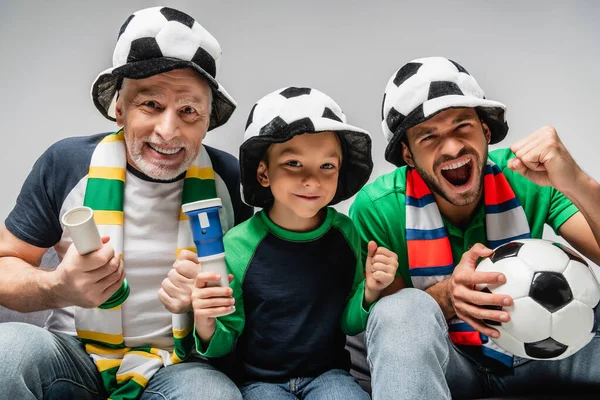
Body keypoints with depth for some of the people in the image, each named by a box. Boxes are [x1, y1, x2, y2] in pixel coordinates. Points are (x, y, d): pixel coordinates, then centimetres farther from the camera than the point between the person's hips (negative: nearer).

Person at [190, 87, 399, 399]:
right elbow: (225, 342, -4)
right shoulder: (238, 246, -15)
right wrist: (206, 326, -25)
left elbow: (349, 324, 5)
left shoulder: (346, 233, -8)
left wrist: (369, 292, -14)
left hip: (328, 372, 2)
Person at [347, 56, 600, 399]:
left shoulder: (529, 178, -15)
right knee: (405, 309, -34)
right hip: (439, 360, -2)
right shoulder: (377, 208, -19)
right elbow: (393, 322, -14)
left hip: (536, 352, 2)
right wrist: (447, 295, -35)